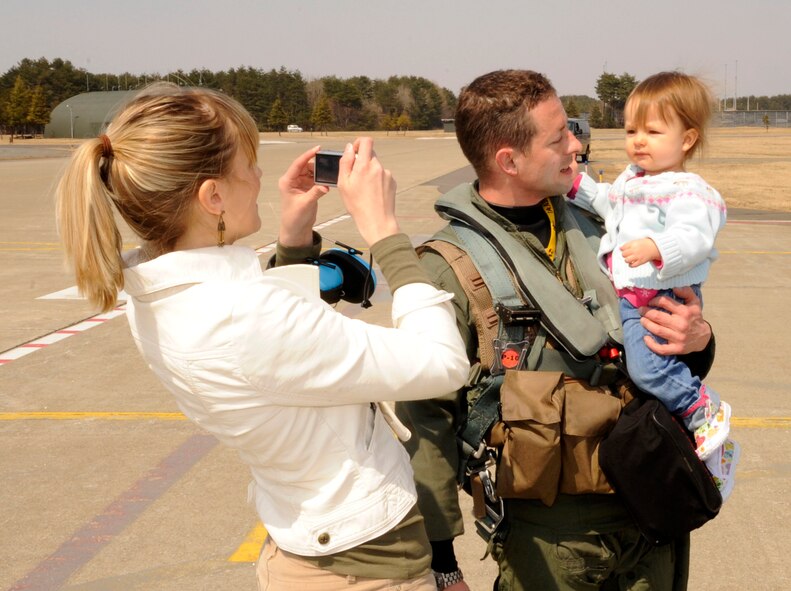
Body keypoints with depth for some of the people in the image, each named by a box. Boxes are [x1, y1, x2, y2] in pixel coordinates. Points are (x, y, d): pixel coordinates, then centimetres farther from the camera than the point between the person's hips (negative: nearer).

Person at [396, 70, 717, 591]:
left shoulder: (589, 227, 5)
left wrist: (696, 339, -8)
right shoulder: (451, 269, -12)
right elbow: (426, 421, -13)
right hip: (547, 537, -5)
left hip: (649, 512, 5)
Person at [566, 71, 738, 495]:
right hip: (622, 297, 9)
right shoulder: (630, 179, 17)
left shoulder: (688, 190, -12)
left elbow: (695, 234, -27)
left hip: (659, 300, -9)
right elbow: (607, 203, 36)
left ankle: (703, 408, -2)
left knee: (647, 368, -28)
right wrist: (578, 186, 25)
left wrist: (656, 247, -42)